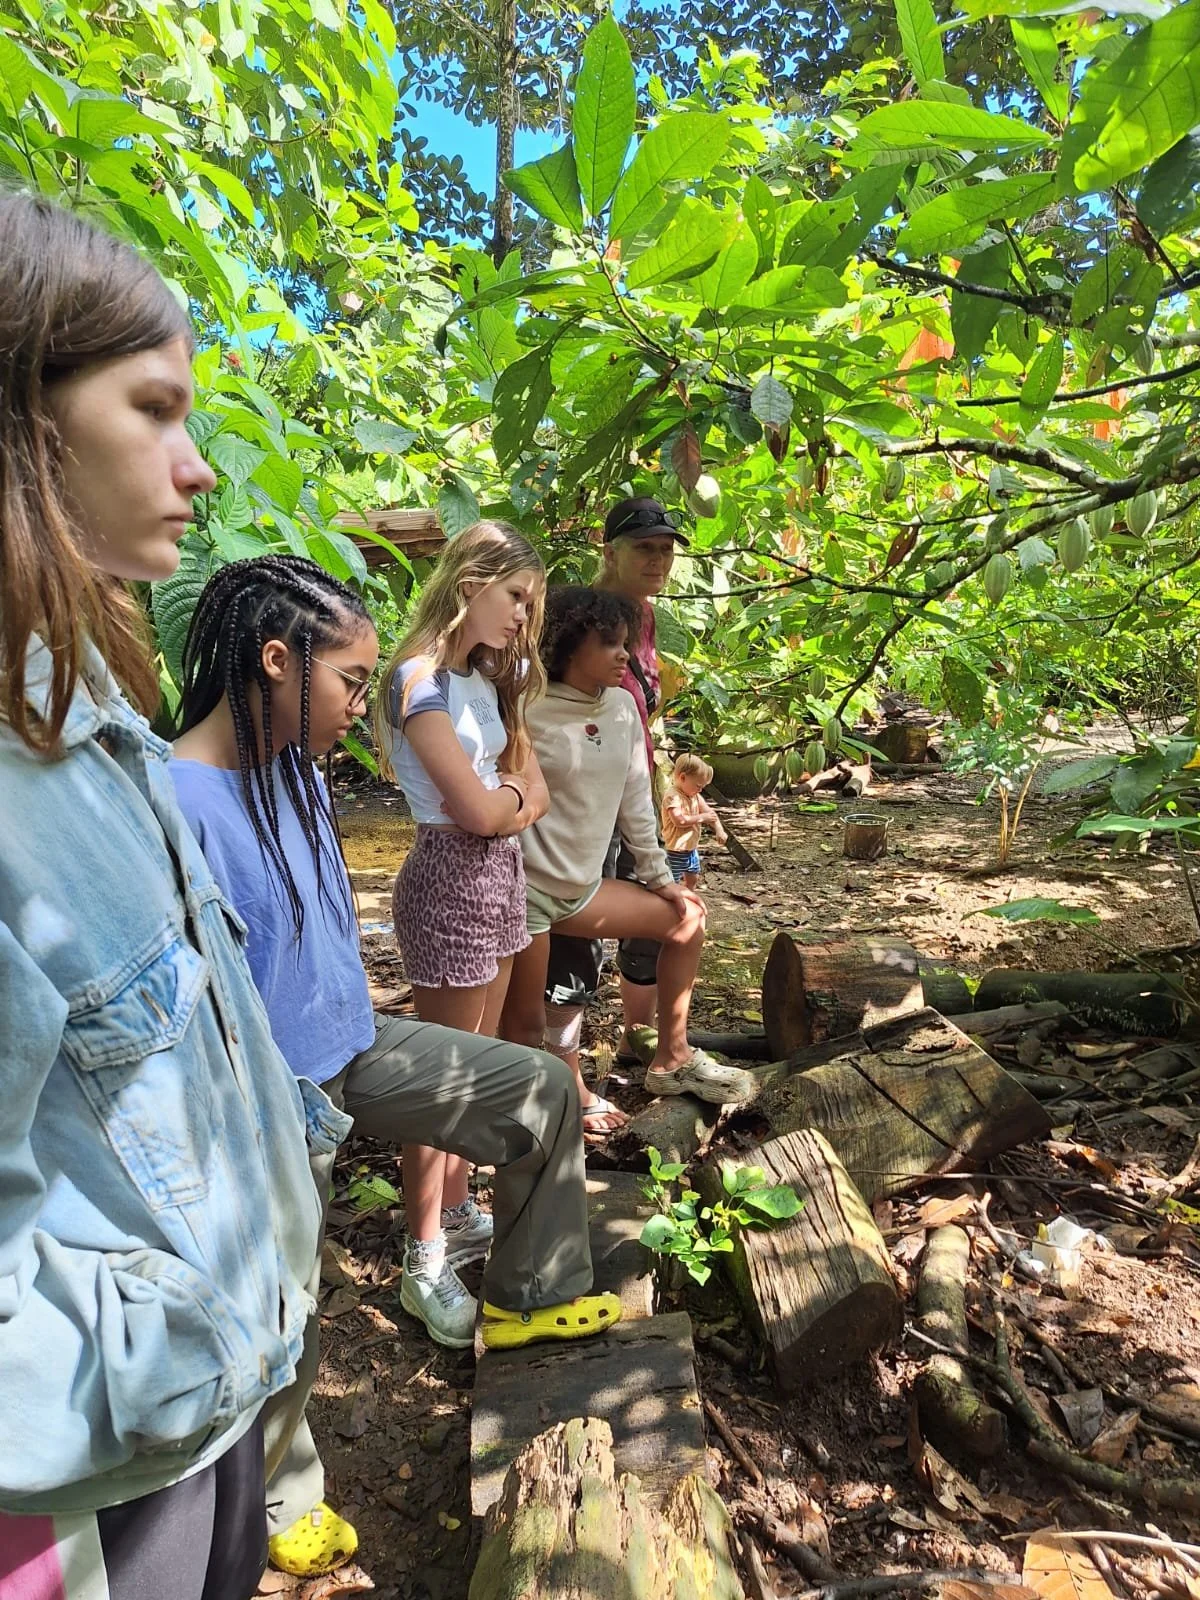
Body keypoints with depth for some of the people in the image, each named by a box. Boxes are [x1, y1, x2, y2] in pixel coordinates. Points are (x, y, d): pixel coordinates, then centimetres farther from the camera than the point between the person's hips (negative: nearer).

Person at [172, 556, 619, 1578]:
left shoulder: (295, 767, -2)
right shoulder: (179, 803, -28)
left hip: (353, 1046, 8)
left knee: (545, 1092, 9)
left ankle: (525, 1299, 29)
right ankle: (283, 1503, 46)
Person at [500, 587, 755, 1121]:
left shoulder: (622, 707, 4)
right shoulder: (529, 714, -17)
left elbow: (635, 800, 11)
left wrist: (659, 877, 15)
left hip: (582, 885, 8)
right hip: (524, 889, -7)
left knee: (686, 921, 14)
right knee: (525, 1026, 2)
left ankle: (671, 1061, 28)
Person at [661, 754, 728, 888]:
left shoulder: (695, 796, 7)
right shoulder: (673, 796, -22)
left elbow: (709, 812, 9)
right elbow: (679, 820, -32)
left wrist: (719, 830, -7)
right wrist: (701, 818, -23)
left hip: (692, 848, 9)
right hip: (677, 850, -9)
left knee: (693, 878, 21)